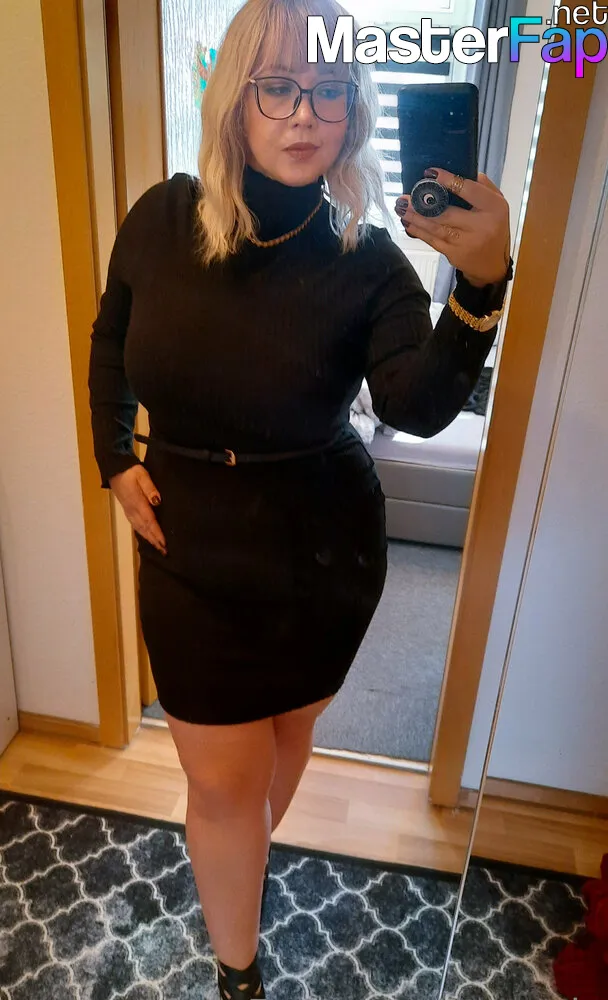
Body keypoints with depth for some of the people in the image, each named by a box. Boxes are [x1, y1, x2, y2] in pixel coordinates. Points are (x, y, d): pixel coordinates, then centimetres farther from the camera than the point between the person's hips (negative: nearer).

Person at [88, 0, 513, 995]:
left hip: (323, 551, 0)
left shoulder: (368, 260, -12)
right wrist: (116, 461, 1)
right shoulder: (162, 220, -6)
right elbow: (111, 344, 10)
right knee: (222, 779, 8)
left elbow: (420, 407, -26)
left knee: (285, 729, 22)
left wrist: (482, 286, -42)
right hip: (192, 550, 1)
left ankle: (240, 861, 57)